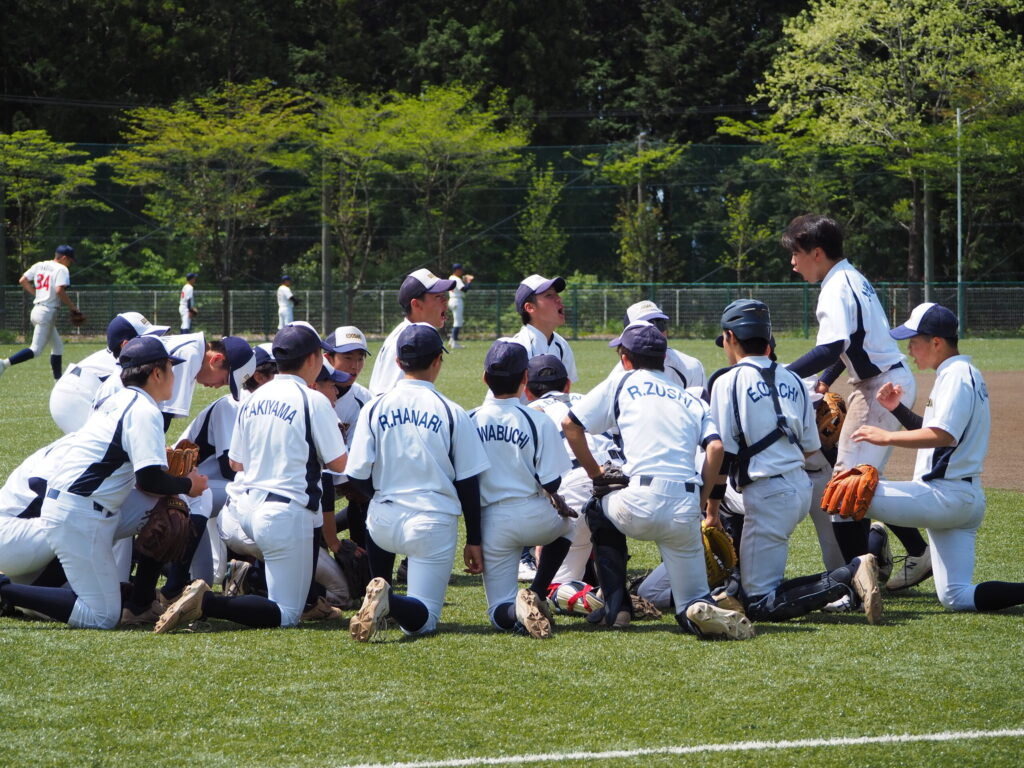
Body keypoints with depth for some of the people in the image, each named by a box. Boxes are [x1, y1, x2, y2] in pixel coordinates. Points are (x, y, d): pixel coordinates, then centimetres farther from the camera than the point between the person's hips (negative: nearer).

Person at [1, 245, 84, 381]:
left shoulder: (39, 266, 13)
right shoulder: (62, 269, -9)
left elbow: (23, 281, 11)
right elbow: (60, 290, -21)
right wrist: (72, 306, -10)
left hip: (37, 309, 9)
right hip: (48, 312, -9)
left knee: (58, 346, 17)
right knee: (36, 349, -12)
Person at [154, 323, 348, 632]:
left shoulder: (253, 399, 8)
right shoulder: (313, 400, -11)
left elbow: (236, 463, 16)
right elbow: (339, 464, -6)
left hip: (248, 508, 8)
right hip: (287, 514, -8)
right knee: (286, 616, -4)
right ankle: (208, 603, -24)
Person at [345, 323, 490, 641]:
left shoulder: (374, 408, -1)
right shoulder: (451, 413, -4)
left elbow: (358, 476, -1)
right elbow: (468, 483, -1)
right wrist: (473, 541, 8)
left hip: (384, 525, 3)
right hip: (434, 526, -3)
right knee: (423, 619, 1)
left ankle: (378, 589, 19)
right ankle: (388, 603, -32)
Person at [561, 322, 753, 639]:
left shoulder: (621, 383, 16)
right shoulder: (691, 399, 23)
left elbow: (570, 425, 13)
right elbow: (715, 447, 5)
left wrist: (596, 475, 22)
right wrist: (701, 501, 11)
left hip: (639, 505, -2)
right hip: (685, 511, 2)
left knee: (599, 508, 33)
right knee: (692, 603, 11)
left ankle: (616, 607, 22)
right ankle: (702, 610, -27)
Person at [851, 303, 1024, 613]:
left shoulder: (956, 375, -13)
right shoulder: (966, 374, 19)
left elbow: (943, 435, -27)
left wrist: (887, 437, -22)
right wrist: (897, 409, 15)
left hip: (943, 495, -11)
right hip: (968, 500, 11)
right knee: (956, 598, 7)